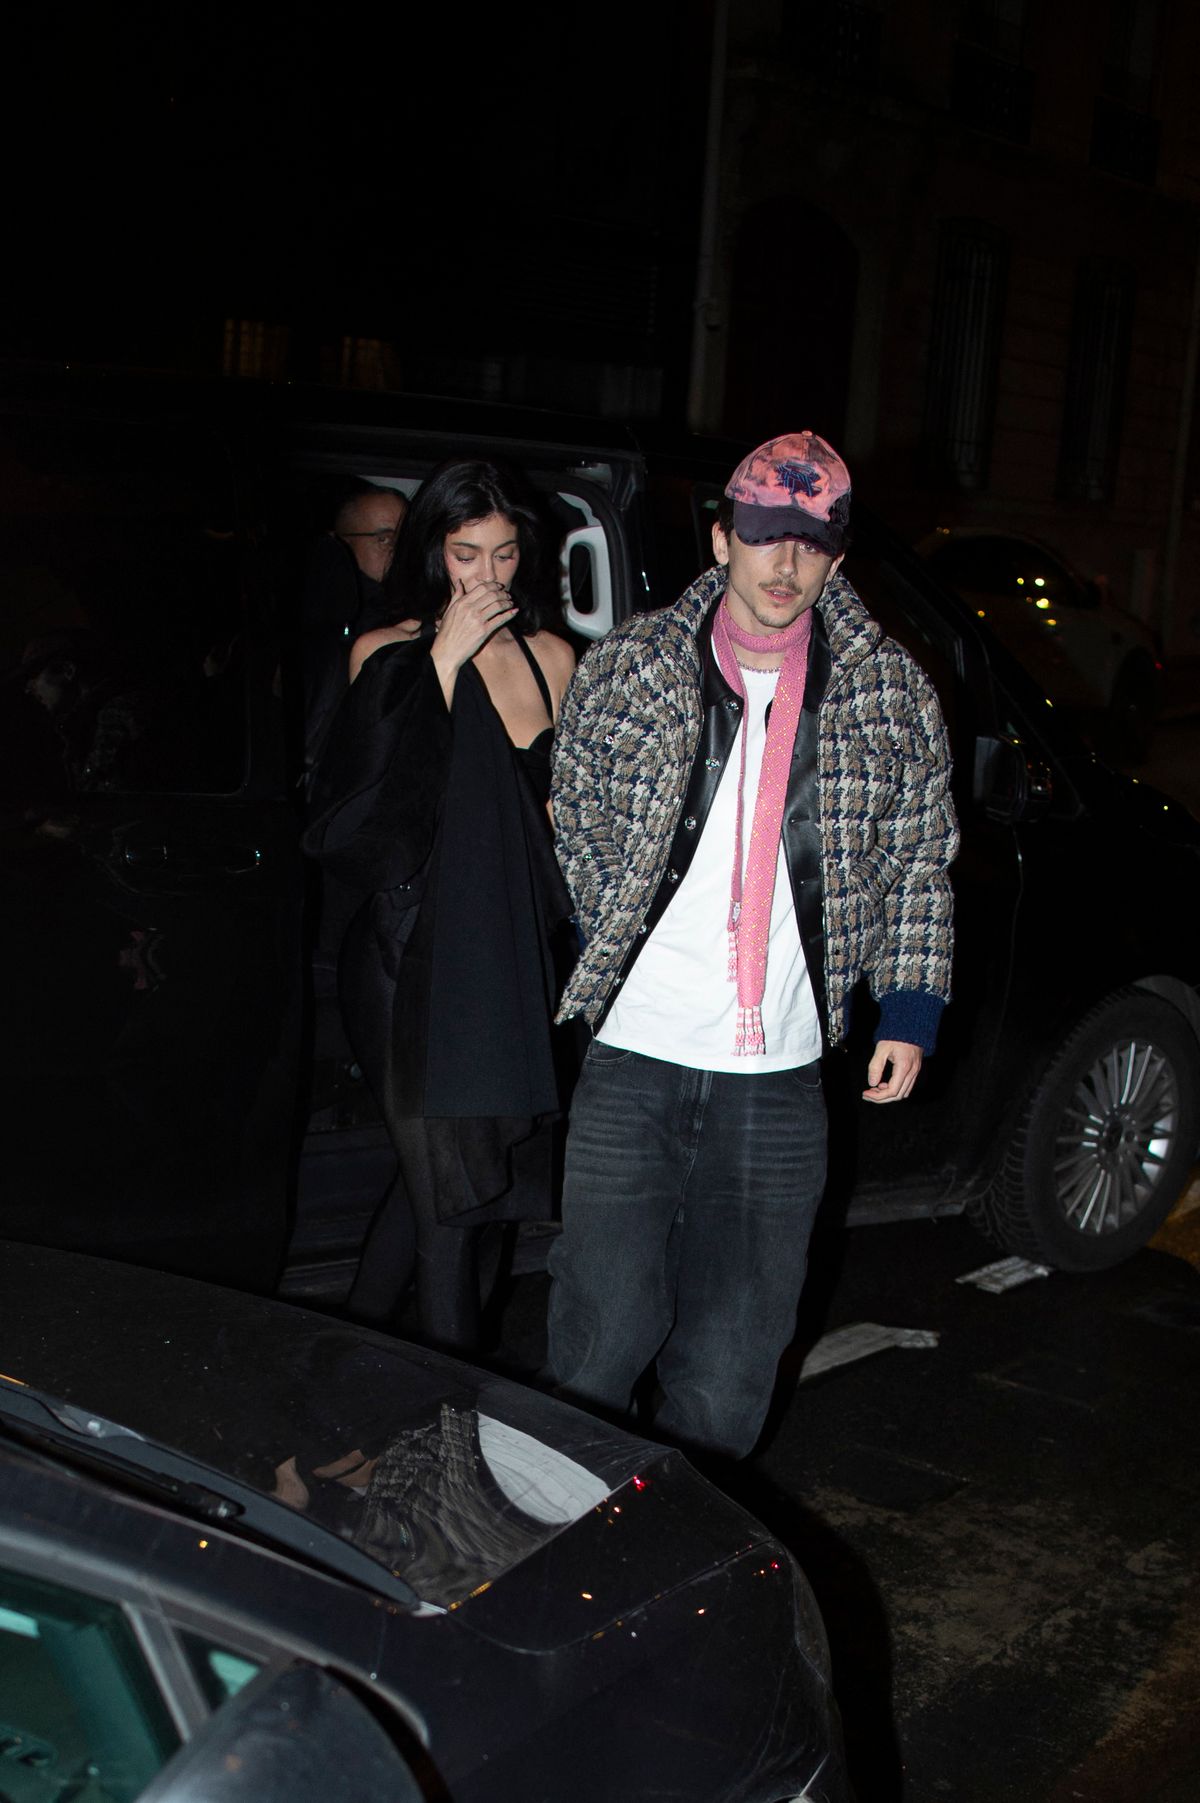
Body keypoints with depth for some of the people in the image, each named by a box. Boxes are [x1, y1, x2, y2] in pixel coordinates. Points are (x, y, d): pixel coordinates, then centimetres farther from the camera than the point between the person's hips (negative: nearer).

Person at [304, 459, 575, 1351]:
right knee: (450, 1195, 0)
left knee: (437, 1177, 15)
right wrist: (442, 659, -18)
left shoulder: (548, 655, 8)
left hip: (510, 962, 5)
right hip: (417, 963, -5)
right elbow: (371, 804, -18)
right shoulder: (388, 654, -4)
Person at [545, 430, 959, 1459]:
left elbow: (919, 864, 10)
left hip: (781, 1075, 1)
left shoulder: (894, 696, 3)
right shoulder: (628, 667, 1)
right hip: (633, 1057, -1)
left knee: (737, 1346, 9)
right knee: (604, 1325, 2)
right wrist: (610, 947, 5)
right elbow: (571, 822, 11)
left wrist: (910, 1011, 4)